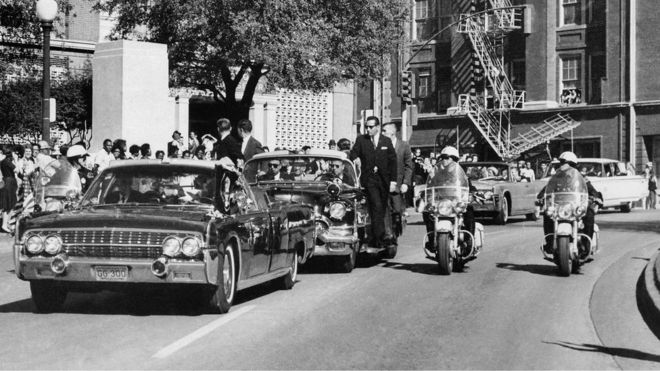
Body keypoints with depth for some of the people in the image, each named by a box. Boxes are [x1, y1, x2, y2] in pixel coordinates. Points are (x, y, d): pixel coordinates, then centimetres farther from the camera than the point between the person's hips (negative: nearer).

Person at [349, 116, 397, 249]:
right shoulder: (361, 140, 8)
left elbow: (393, 161, 8)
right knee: (376, 207, -16)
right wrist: (355, 158, -23)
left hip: (384, 181, 2)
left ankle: (375, 238, 12)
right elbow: (353, 153, 3)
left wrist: (393, 181, 2)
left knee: (381, 210, 3)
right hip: (369, 180, -2)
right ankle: (380, 238, -19)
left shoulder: (387, 141, 10)